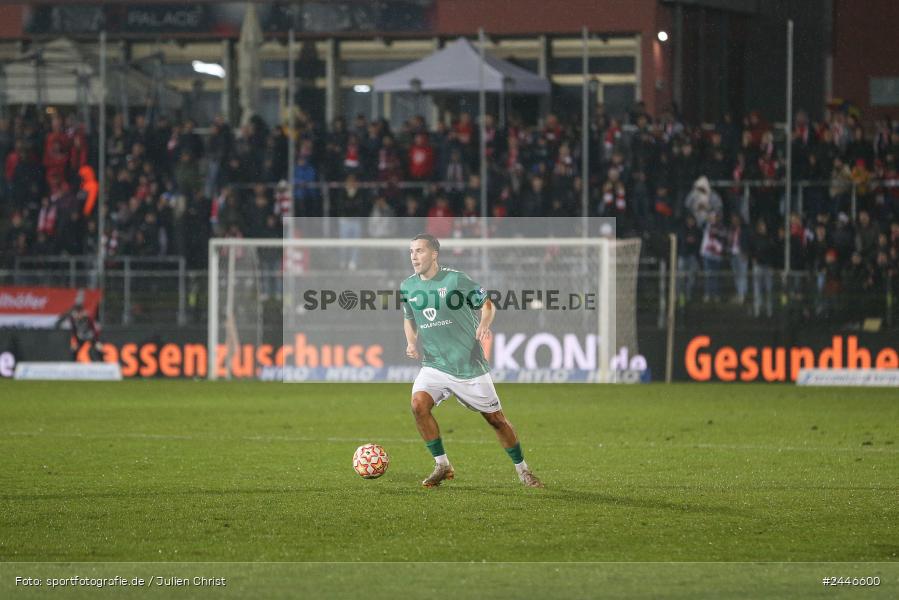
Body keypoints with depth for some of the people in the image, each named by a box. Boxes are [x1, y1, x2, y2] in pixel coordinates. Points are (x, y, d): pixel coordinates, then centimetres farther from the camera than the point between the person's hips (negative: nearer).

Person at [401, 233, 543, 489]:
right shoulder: (408, 287, 2)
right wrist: (411, 342, 0)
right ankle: (442, 465, -8)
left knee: (495, 418, 3)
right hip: (434, 365, 3)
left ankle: (522, 470, 24)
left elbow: (487, 305, -2)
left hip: (469, 365, -3)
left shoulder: (455, 279, -11)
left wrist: (484, 324, -23)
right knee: (418, 403, -22)